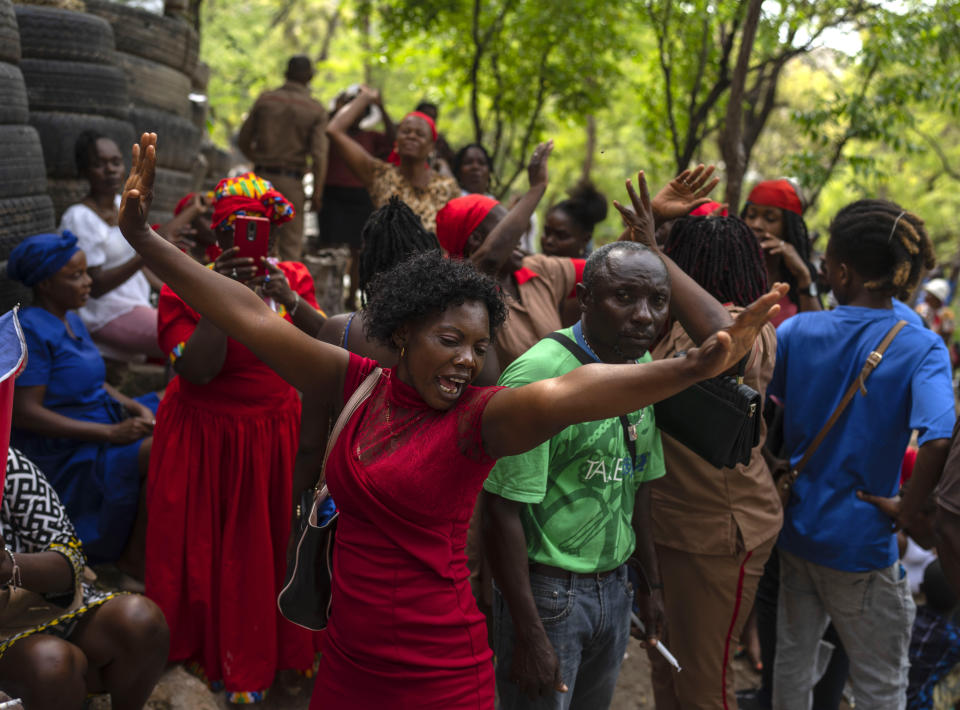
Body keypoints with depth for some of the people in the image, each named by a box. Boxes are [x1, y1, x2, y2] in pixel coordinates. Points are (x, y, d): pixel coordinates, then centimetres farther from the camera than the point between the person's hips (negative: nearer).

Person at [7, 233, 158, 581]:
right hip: (64, 454, -10)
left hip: (102, 426, 10)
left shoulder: (71, 319, 12)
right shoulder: (31, 330, -17)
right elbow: (24, 413, -22)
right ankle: (134, 559, -8)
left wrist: (132, 406, -2)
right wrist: (110, 433, -25)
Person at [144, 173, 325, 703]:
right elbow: (197, 371, -21)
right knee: (215, 551, 6)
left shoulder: (292, 277, 2)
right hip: (210, 437, -3)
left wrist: (289, 300, -26)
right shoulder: (186, 287, -10)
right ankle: (220, 654, 26)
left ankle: (283, 646, 30)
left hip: (277, 434, 3)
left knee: (277, 541, 10)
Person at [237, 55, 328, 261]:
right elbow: (319, 155, -10)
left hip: (262, 175, 2)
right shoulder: (316, 110, -4)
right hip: (291, 181, -2)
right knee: (291, 245, 3)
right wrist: (317, 193, -4)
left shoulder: (265, 99, 3)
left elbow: (243, 141, 8)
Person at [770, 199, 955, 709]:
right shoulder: (921, 349, -18)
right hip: (861, 543, -3)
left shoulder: (797, 330, -9)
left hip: (795, 528, 3)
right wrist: (908, 512, -17)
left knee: (792, 658, 23)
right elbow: (937, 440, -32)